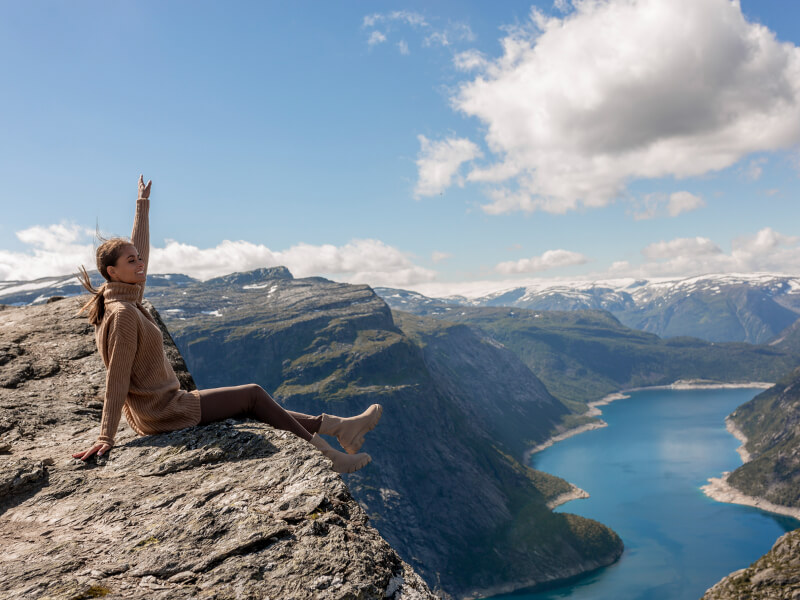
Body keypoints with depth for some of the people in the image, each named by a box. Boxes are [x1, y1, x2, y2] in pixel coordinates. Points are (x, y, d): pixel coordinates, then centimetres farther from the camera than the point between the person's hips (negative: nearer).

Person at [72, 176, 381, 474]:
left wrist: (143, 204, 26)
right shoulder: (123, 313, -22)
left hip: (154, 410, 10)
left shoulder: (123, 299, 6)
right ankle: (326, 455, 7)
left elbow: (139, 250, 18)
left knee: (254, 405, 9)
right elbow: (117, 379, -25)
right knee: (253, 394, -2)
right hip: (163, 413, -10)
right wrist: (106, 437, -23)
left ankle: (337, 426, 12)